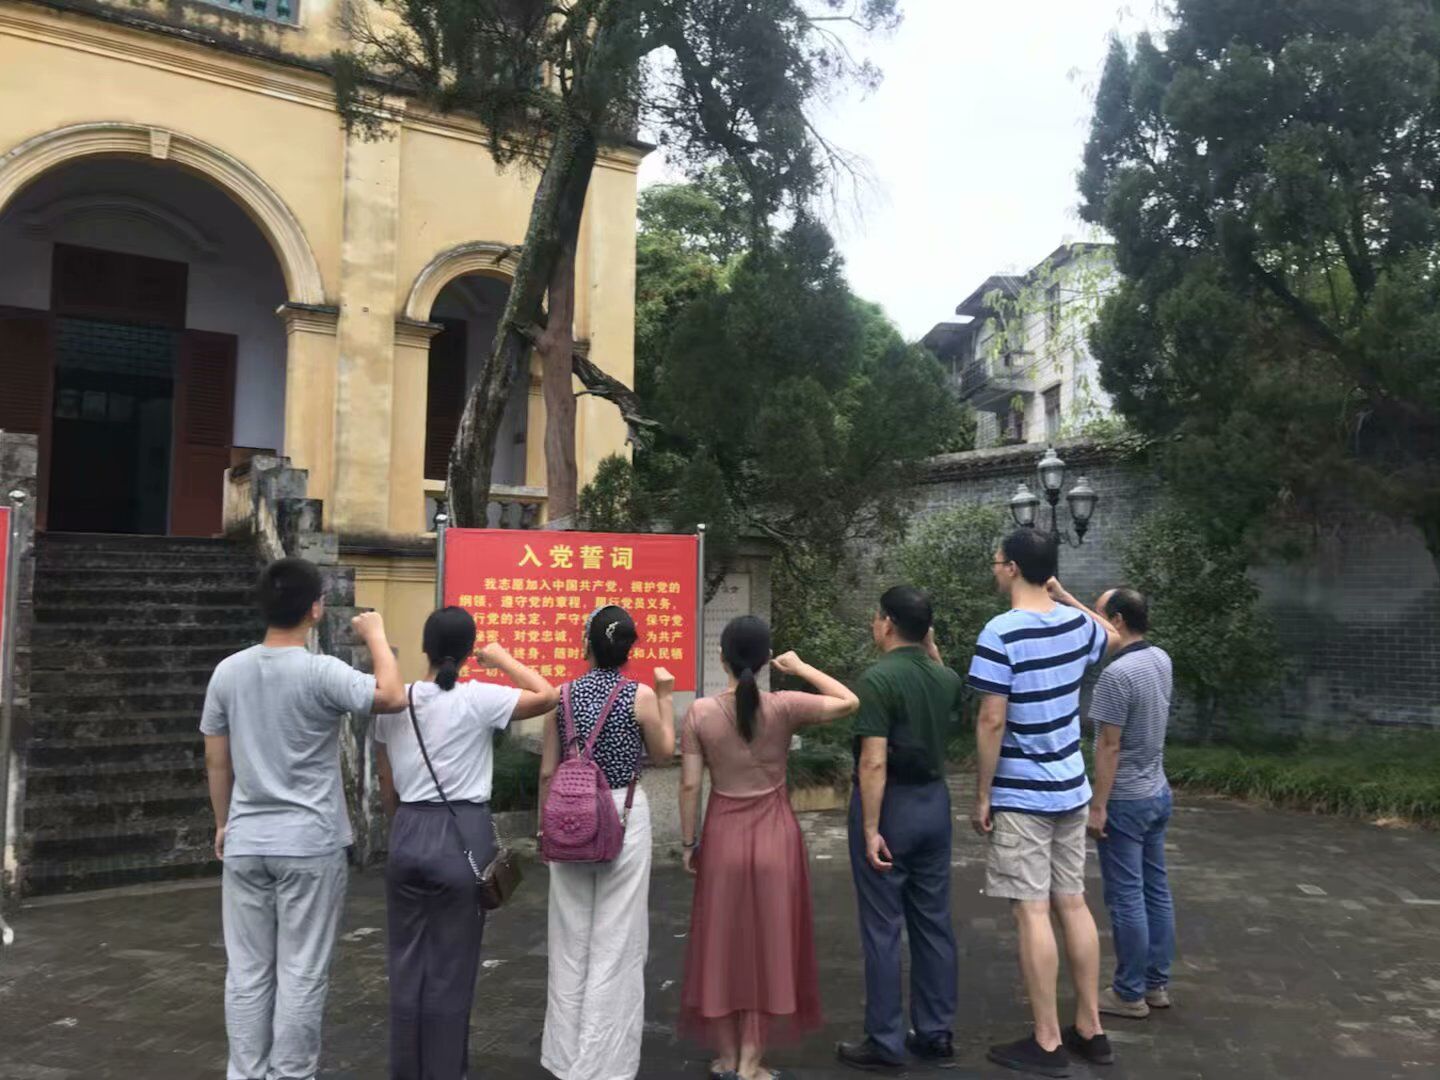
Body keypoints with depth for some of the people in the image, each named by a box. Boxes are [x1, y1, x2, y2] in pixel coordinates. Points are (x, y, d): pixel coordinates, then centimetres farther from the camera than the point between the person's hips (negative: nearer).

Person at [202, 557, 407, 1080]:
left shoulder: (228, 671, 1)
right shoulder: (321, 672, -16)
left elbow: (216, 761, 8)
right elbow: (392, 696, -21)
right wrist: (375, 635, -6)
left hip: (246, 844, 5)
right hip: (310, 845, -5)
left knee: (246, 972, 13)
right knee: (302, 974, 6)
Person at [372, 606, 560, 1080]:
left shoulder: (394, 702, 2)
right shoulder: (477, 699, -12)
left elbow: (386, 784, 9)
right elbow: (547, 696, -7)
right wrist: (503, 658, 5)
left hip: (408, 835, 4)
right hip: (463, 836, -4)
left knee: (407, 962, 15)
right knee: (450, 967, 7)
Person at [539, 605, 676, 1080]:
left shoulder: (563, 695, -2)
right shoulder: (641, 695, -10)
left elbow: (548, 772, 2)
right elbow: (663, 754, 5)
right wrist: (666, 697, 10)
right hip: (624, 815, -3)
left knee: (571, 937, 15)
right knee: (615, 939, 7)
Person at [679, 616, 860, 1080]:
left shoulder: (700, 713, -10)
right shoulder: (784, 707, -12)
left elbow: (690, 785, -7)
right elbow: (850, 702, -4)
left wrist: (688, 842, 4)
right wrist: (802, 668, 4)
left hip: (723, 836, 1)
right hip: (774, 836, -1)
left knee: (723, 944, 14)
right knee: (768, 945, 10)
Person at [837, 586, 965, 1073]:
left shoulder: (878, 679, -18)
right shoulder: (946, 679, 2)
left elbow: (874, 762, -23)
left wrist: (870, 829, -19)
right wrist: (933, 650, 18)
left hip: (891, 805, -7)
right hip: (934, 802, 7)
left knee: (883, 928, 2)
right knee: (934, 922, 14)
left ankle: (884, 1043, 11)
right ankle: (936, 1034, 23)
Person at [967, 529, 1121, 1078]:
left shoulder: (1001, 632, -18)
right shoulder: (1077, 624, 3)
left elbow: (992, 722, -19)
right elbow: (1112, 636, 28)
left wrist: (982, 795, -9)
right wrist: (1064, 594, 24)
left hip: (1021, 796, -7)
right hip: (1070, 789, 7)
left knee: (1032, 913, 0)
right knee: (1073, 904, 14)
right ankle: (1090, 1030, 23)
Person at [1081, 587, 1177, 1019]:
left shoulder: (1117, 674, -23)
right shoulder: (1161, 660, 3)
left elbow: (1109, 746, -21)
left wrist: (1098, 806, -15)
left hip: (1125, 800, -8)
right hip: (1158, 793, 9)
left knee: (1127, 899, 1)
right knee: (1156, 891, 15)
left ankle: (1130, 993, 11)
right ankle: (1157, 983, 25)